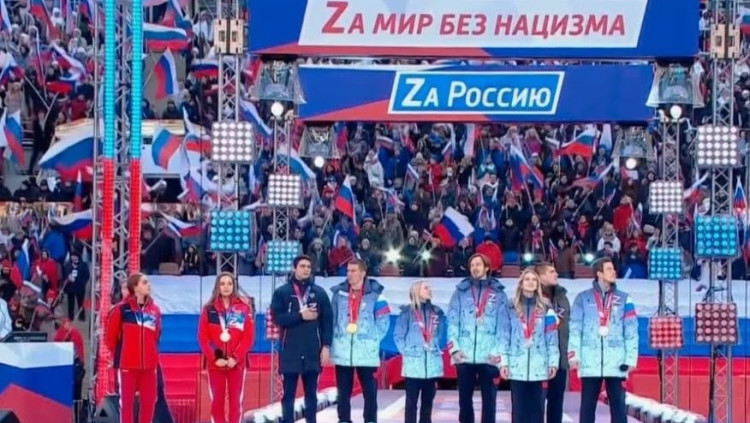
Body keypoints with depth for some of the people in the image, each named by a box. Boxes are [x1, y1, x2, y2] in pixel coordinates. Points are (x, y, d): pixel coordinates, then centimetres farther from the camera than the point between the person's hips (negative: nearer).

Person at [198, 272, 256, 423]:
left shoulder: (244, 307, 1)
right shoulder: (209, 308, 3)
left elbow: (249, 337, -3)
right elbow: (203, 338, 0)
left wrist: (235, 358, -12)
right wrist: (214, 358, -10)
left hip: (237, 363, -1)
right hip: (215, 363, 1)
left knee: (235, 401, 2)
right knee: (217, 401, 3)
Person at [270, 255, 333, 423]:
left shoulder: (319, 292, 6)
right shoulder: (282, 292, 2)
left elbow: (328, 320, 3)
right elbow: (277, 317, -9)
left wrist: (326, 346, -4)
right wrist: (300, 316, -15)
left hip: (313, 351, 2)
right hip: (290, 351, -1)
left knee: (311, 393, 8)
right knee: (288, 393, 3)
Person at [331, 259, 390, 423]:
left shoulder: (374, 294, -2)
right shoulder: (339, 293, 5)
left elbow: (383, 321, -1)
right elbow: (332, 320, 9)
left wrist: (372, 340, -7)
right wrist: (334, 342, 3)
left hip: (367, 352, -2)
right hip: (342, 352, 2)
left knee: (370, 391, 2)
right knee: (343, 392, 8)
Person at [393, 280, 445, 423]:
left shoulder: (437, 312, 11)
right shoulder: (407, 312, -3)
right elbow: (398, 335, -2)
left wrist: (437, 350, 9)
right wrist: (407, 352, -7)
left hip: (432, 363, 5)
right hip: (413, 364, -5)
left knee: (428, 400, 9)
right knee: (412, 401, -2)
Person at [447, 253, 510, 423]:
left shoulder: (498, 293, 7)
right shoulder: (461, 291, 10)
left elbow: (504, 325, 0)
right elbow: (452, 322, 4)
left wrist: (501, 352, -9)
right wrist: (454, 348, -7)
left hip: (489, 356, -1)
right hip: (464, 356, 1)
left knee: (489, 397, 2)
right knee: (465, 397, 7)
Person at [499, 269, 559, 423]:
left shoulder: (545, 308, 7)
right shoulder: (511, 308, 6)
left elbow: (552, 338, 5)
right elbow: (504, 336, 3)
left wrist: (553, 362, -1)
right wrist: (503, 362, -4)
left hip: (538, 366, 1)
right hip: (517, 366, 0)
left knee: (537, 406, 3)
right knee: (519, 407, 2)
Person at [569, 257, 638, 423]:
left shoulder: (623, 299, 8)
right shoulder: (583, 298, 5)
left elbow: (631, 330, 6)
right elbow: (575, 328, 2)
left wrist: (631, 358, -2)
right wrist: (574, 354, -7)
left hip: (616, 362, 1)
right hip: (590, 362, -1)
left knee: (618, 404, 1)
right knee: (587, 405, 5)